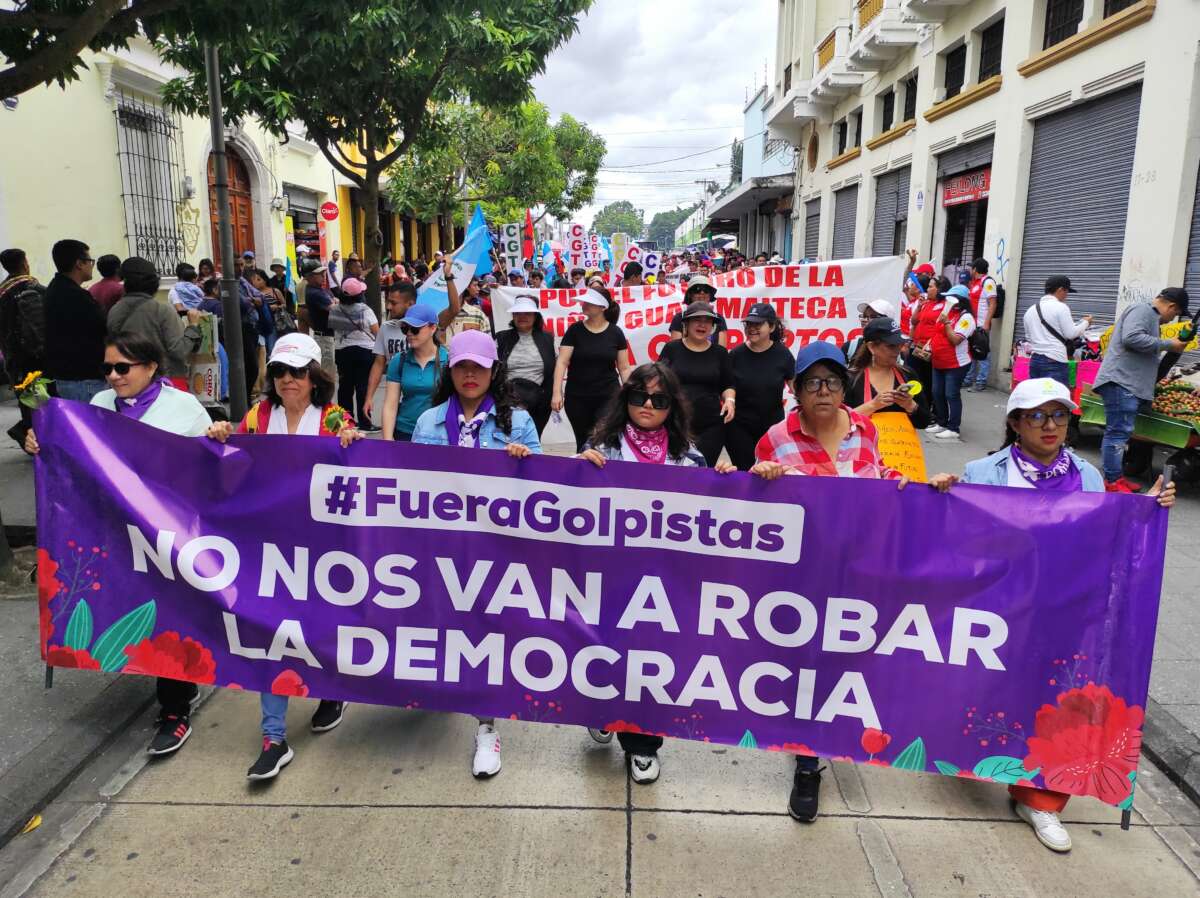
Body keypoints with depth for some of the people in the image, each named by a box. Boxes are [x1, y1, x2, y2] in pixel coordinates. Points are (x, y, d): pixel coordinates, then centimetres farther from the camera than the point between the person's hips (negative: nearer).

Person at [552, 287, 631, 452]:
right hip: (577, 398, 1)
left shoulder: (615, 333, 0)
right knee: (583, 443, 10)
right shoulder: (575, 330, -1)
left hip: (608, 397, -1)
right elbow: (562, 362, -6)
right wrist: (557, 392, -16)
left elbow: (624, 368, 4)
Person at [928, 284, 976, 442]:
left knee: (952, 395, -5)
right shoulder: (946, 312, 11)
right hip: (938, 362, 8)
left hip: (956, 364, -8)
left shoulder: (966, 317, -12)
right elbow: (937, 332, 21)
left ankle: (953, 429, 1)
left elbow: (955, 339, -21)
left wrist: (946, 322, -19)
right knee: (937, 393, 12)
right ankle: (941, 423, 24)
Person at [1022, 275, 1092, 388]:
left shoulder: (1030, 310, 14)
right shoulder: (1060, 307, -6)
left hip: (1034, 360, 7)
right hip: (1055, 361, -7)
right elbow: (1071, 333, -5)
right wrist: (1085, 323, 11)